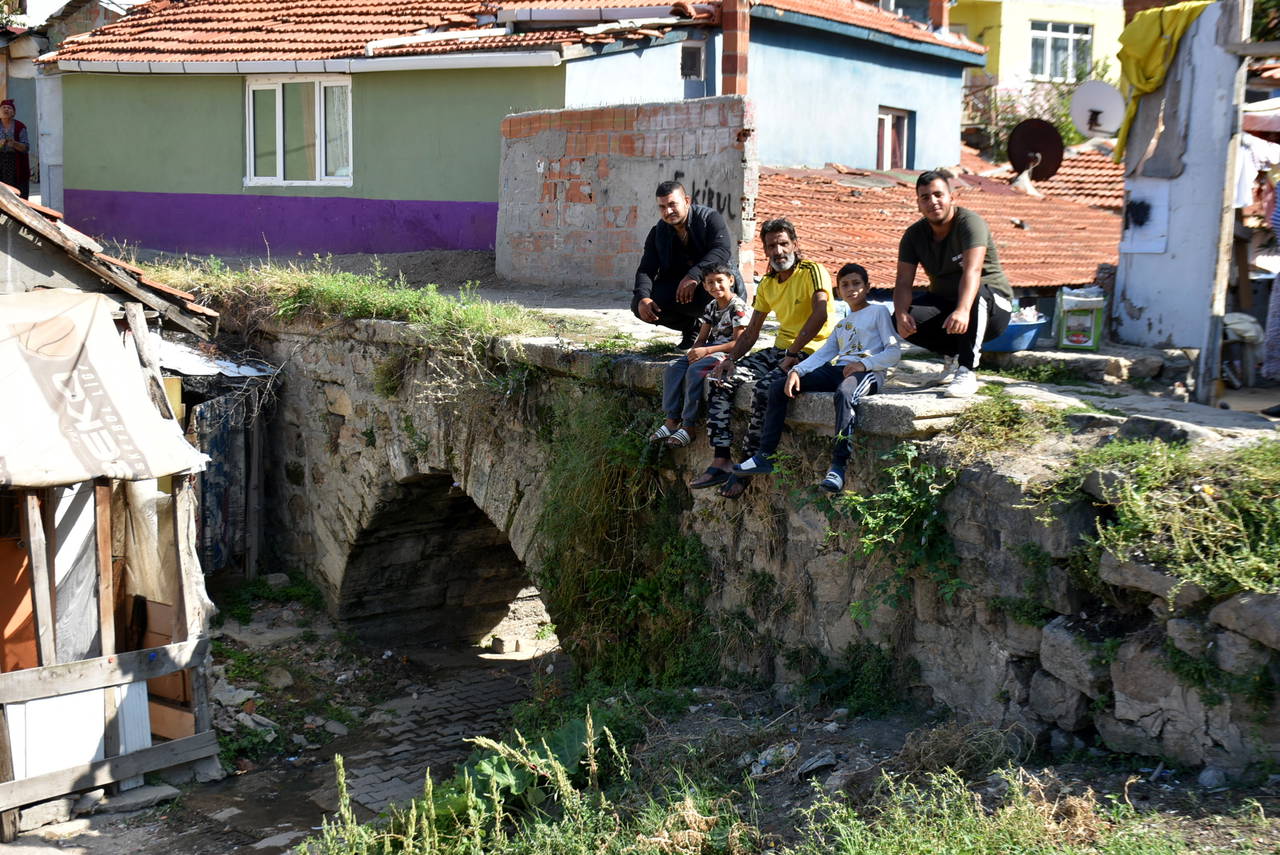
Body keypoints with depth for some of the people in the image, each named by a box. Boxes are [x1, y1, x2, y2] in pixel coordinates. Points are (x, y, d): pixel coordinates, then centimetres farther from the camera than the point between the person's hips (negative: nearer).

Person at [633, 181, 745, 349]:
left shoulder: (709, 218, -11)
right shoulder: (657, 233, 3)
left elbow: (723, 251, -28)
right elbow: (646, 270, -5)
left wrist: (693, 276, -43)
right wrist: (643, 298, -28)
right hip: (676, 288, 5)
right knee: (639, 305, -19)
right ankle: (692, 327, 3)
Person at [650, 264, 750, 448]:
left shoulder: (738, 307, -12)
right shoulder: (711, 307, 13)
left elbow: (738, 343, -18)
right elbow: (702, 338, 15)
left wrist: (706, 350, -21)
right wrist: (695, 351, -9)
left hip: (728, 353, -8)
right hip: (709, 349, 8)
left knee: (695, 370, -30)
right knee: (674, 367, -11)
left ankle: (688, 426, -25)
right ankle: (672, 420, -11)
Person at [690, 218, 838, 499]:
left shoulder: (812, 272, -10)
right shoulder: (767, 283, 14)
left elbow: (820, 315, -26)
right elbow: (751, 332, 15)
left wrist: (791, 355, -28)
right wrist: (730, 359, -3)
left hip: (810, 352, -8)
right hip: (779, 350, 8)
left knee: (765, 388, -33)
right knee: (720, 381, -7)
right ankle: (721, 460, -10)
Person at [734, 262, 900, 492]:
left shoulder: (879, 311, 10)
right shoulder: (842, 324, 30)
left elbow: (894, 352, -1)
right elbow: (822, 354, 18)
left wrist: (864, 364, -17)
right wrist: (797, 370, -1)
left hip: (868, 372, -7)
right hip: (838, 369, 7)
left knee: (844, 394, -43)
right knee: (779, 386, -5)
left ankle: (838, 466, -45)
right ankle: (764, 456, -9)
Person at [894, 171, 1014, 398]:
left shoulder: (970, 223, -20)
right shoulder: (914, 235, -2)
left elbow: (972, 270, -37)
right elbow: (903, 282, -10)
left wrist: (963, 310, -55)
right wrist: (901, 314, -33)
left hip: (992, 305, -5)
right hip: (944, 302, 5)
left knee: (977, 293, -40)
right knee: (903, 322, -23)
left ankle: (966, 372, -36)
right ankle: (954, 353, 4)